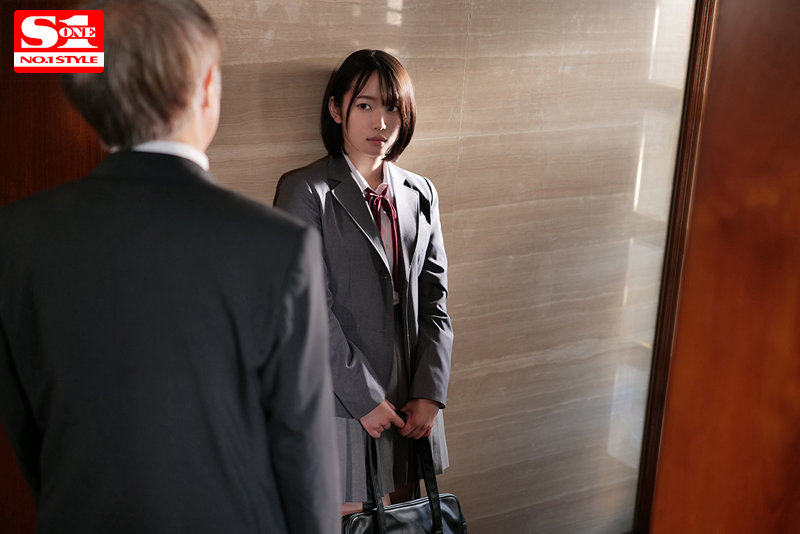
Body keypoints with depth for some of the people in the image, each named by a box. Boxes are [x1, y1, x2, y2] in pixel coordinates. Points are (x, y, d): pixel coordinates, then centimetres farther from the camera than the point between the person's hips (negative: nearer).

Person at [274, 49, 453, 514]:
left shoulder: (421, 195, 9)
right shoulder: (306, 191, -9)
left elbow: (435, 300, 7)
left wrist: (431, 393, -2)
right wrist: (364, 397, -13)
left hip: (413, 402, 5)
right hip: (342, 405, -5)